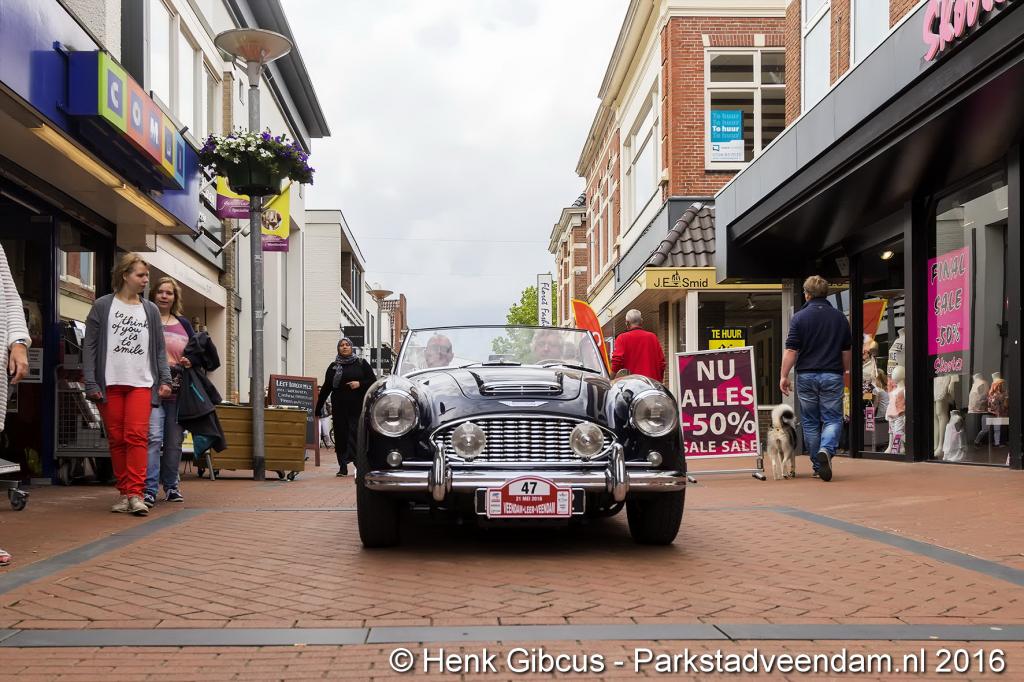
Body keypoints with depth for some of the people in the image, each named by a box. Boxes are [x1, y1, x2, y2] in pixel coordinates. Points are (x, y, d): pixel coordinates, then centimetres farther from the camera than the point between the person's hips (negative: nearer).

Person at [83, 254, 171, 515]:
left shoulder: (151, 310, 13)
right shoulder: (103, 306, 5)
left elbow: (160, 349, 15)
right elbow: (89, 346, 3)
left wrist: (165, 380, 4)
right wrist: (91, 383, -4)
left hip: (141, 383, 1)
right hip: (110, 384, -1)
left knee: (136, 436, -13)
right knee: (116, 439, 2)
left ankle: (136, 494, -16)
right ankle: (124, 492, 11)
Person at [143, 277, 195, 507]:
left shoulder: (183, 323, 17)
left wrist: (190, 362, 0)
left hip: (178, 391, 4)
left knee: (174, 440, 8)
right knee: (153, 437, -15)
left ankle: (171, 485, 22)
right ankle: (149, 489, -15)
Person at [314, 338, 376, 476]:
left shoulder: (361, 364, 6)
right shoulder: (333, 367, 12)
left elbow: (373, 381, 4)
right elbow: (325, 388, 13)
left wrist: (360, 384, -13)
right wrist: (318, 408, 10)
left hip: (357, 407, -2)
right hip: (339, 407, 3)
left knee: (355, 435, -10)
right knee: (341, 436, 1)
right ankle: (343, 467, 5)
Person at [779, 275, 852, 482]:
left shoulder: (800, 317, -4)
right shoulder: (840, 318, 5)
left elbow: (791, 350, -8)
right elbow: (846, 351, 11)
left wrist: (784, 376, -2)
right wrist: (844, 372, 24)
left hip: (806, 376, -1)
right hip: (832, 375, 1)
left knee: (810, 422, 9)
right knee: (833, 419, 3)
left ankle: (818, 466, 14)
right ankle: (826, 451, -25)